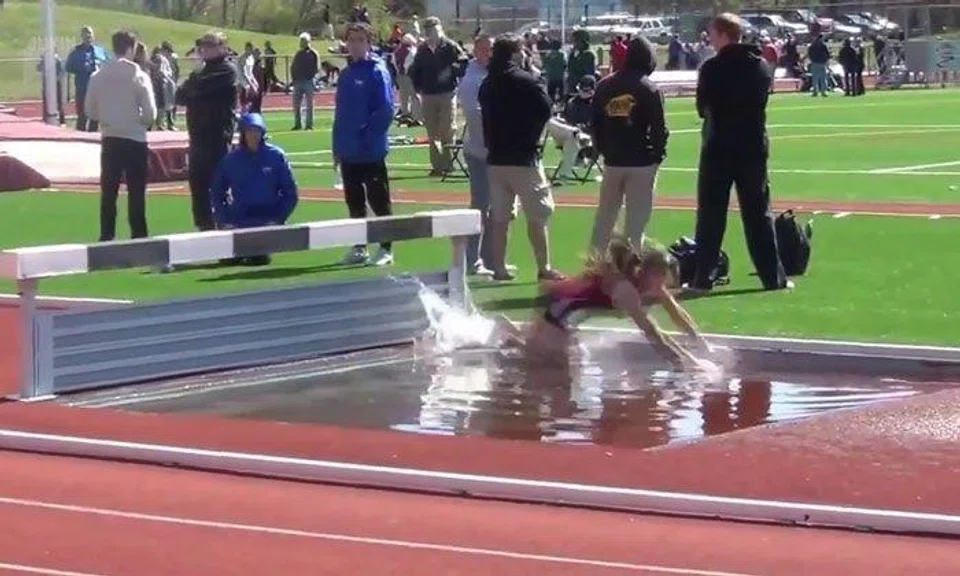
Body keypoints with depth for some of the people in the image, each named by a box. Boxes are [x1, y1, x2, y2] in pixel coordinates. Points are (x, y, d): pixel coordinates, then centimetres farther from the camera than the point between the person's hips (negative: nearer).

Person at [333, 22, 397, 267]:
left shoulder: (377, 71, -8)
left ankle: (386, 249, 5)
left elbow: (386, 110, -14)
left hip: (371, 152, -7)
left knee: (379, 200, -1)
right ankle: (359, 247, 20)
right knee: (354, 201, 12)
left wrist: (368, 136, -17)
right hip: (348, 152, 7)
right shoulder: (346, 74, 12)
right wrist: (337, 146, 12)